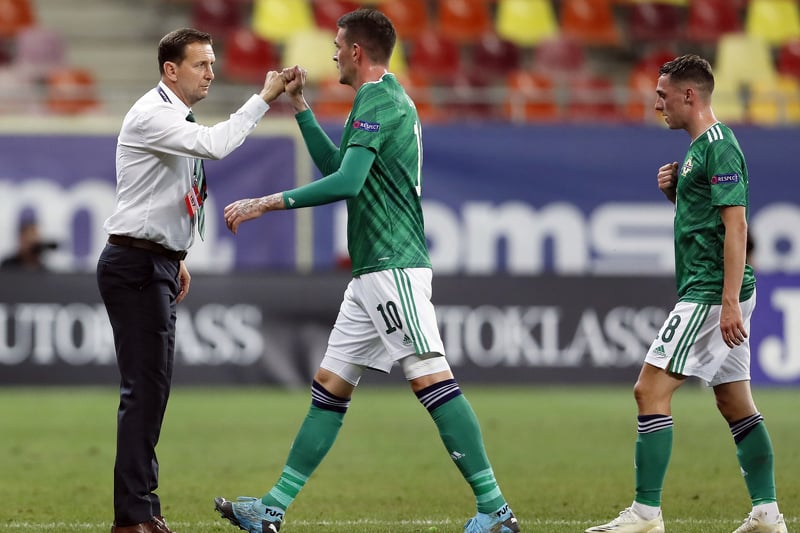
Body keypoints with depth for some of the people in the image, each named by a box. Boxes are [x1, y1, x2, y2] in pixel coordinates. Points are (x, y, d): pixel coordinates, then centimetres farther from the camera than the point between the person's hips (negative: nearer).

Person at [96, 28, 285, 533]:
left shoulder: (175, 117, 16)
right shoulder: (151, 116, -15)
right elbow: (214, 144, -30)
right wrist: (263, 99, -24)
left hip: (157, 264, 10)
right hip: (135, 265, -10)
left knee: (152, 387, 11)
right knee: (145, 387, -12)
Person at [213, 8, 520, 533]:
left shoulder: (378, 102, -12)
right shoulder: (389, 97, 20)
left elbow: (346, 181, -24)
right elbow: (335, 165, 31)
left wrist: (265, 203, -20)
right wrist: (299, 106, 29)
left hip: (394, 268, -11)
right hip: (372, 273, 11)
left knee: (432, 380, -14)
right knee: (329, 387, 10)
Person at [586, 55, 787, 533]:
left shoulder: (718, 147, -13)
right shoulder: (701, 148, 18)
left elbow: (735, 224, -20)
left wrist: (730, 302, -25)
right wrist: (673, 191, 8)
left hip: (710, 292, -11)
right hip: (717, 295, 11)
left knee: (651, 390, -11)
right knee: (735, 401, 10)